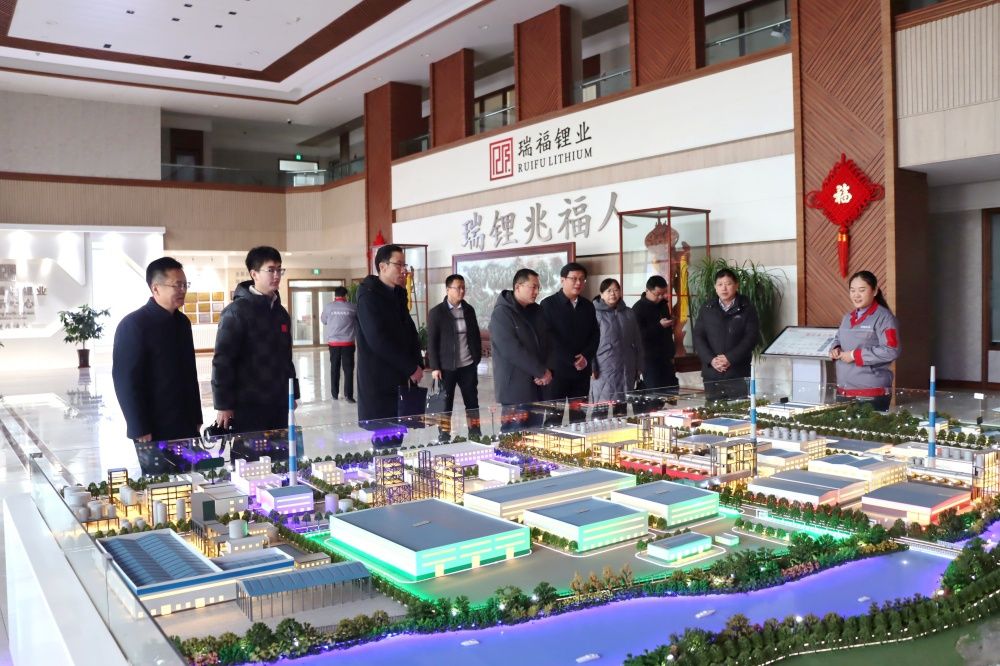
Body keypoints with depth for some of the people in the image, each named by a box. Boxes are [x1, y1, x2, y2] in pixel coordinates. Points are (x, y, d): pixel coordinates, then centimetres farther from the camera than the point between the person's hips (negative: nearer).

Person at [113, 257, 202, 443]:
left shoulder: (182, 322, 10)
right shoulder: (133, 325, -11)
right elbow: (126, 381, -14)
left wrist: (196, 418, 14)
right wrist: (140, 431, -15)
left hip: (187, 426, 6)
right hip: (154, 431, -6)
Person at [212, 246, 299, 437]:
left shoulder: (281, 313, 13)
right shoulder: (236, 311, -9)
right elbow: (223, 360, -12)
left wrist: (292, 394, 17)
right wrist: (223, 405, -15)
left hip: (278, 404, 7)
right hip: (247, 406, -7)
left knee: (279, 449, 10)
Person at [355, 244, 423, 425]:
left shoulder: (399, 294, 15)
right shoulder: (369, 296, -11)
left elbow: (409, 331, 15)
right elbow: (378, 340, -19)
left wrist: (418, 364, -2)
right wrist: (411, 368, -15)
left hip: (400, 378, 7)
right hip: (378, 381, -7)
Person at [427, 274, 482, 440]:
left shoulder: (469, 310, 7)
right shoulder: (436, 312, -5)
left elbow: (476, 335, 14)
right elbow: (431, 342, -6)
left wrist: (477, 357, 6)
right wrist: (434, 367, -10)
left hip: (468, 365, 4)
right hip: (446, 367, -4)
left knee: (472, 402, 8)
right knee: (445, 404, 6)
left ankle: (475, 436, 18)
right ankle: (445, 437, 15)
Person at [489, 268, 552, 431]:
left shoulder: (537, 311, 13)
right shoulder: (502, 313, -10)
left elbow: (546, 344, 12)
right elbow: (512, 350, -18)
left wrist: (546, 372, -6)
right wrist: (541, 372, -15)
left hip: (537, 387, 7)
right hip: (515, 388, -7)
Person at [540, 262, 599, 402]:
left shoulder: (588, 306, 14)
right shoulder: (548, 304, -3)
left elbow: (595, 334, 12)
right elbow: (549, 337, -10)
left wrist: (586, 357, -6)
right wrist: (572, 361, -13)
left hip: (582, 371, 5)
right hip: (556, 370, -5)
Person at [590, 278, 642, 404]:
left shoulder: (629, 313, 9)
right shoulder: (596, 313, -5)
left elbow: (637, 342, 15)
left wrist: (638, 366, 14)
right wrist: (592, 367, -11)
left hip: (627, 369, 5)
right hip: (604, 369, -4)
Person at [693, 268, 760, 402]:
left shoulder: (747, 308, 3)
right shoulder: (707, 309, 10)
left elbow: (751, 337, -5)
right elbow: (698, 337, 5)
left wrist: (730, 358, -14)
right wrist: (711, 359, -10)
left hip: (738, 374, -2)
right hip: (711, 372, 2)